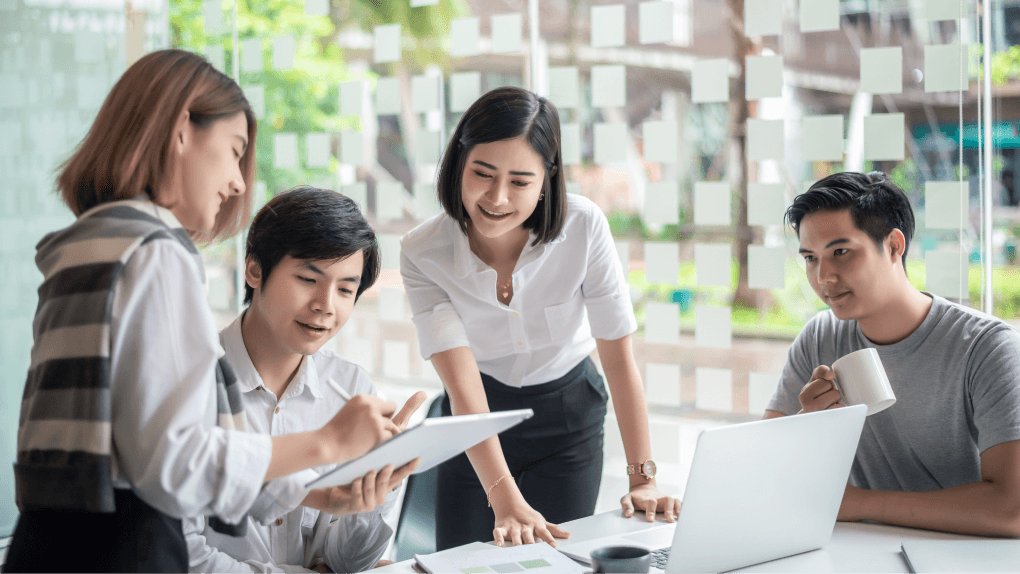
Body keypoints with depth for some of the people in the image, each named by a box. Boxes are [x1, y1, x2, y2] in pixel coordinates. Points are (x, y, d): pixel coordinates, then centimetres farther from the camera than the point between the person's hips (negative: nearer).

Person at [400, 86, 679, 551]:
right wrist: (507, 502, -39)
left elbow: (619, 355, -17)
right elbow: (463, 387, -29)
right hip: (481, 418, 0)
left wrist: (643, 479, -20)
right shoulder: (422, 255, -23)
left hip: (568, 413, 0)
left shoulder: (584, 226, -23)